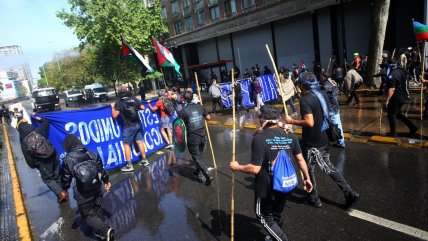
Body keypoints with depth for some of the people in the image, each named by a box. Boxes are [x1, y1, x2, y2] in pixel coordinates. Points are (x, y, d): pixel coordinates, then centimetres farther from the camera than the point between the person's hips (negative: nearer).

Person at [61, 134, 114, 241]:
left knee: (88, 214, 7)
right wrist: (106, 181, 17)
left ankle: (106, 230, -9)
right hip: (97, 189, 4)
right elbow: (101, 169, 3)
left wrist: (64, 190, 14)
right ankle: (100, 231, 31)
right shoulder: (92, 154, -4)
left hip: (83, 194, -4)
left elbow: (65, 177, -4)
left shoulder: (67, 160, -13)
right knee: (97, 210, 22)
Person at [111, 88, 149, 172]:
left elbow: (115, 115, -10)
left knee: (126, 144, 3)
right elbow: (142, 107, 8)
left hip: (128, 126, -5)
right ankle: (144, 160, 21)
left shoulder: (119, 103, -9)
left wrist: (113, 107, 6)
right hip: (138, 124, 5)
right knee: (139, 142, 14)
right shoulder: (134, 99, 2)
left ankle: (129, 165, 3)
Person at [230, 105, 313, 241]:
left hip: (266, 188, -6)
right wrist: (307, 178, 16)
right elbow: (300, 159, 3)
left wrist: (237, 167, -8)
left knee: (264, 216, 16)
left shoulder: (259, 138, -22)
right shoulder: (290, 135, -3)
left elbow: (255, 168, -24)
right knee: (278, 214, 27)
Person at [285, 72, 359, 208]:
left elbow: (309, 122, -27)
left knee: (309, 169, 11)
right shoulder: (322, 94, 4)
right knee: (328, 167, 21)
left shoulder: (305, 99, -22)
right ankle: (349, 193, 22)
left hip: (311, 142, -8)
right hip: (323, 138, 8)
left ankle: (314, 198, 26)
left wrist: (292, 121, -18)